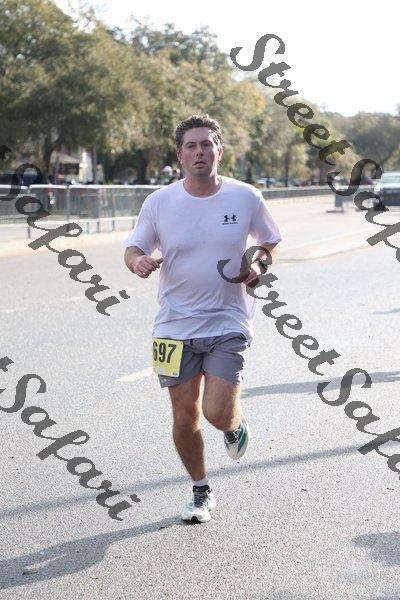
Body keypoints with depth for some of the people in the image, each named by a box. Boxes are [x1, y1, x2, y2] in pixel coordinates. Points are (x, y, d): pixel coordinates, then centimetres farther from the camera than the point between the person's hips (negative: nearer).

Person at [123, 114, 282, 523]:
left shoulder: (246, 197, -2)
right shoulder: (159, 202, -2)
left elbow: (270, 241, 13)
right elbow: (133, 247, 8)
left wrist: (258, 266, -8)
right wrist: (138, 261, -16)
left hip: (228, 324, -1)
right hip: (176, 326, 2)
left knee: (218, 413, -14)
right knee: (185, 417, 6)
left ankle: (236, 425, 25)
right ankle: (201, 492, 29)